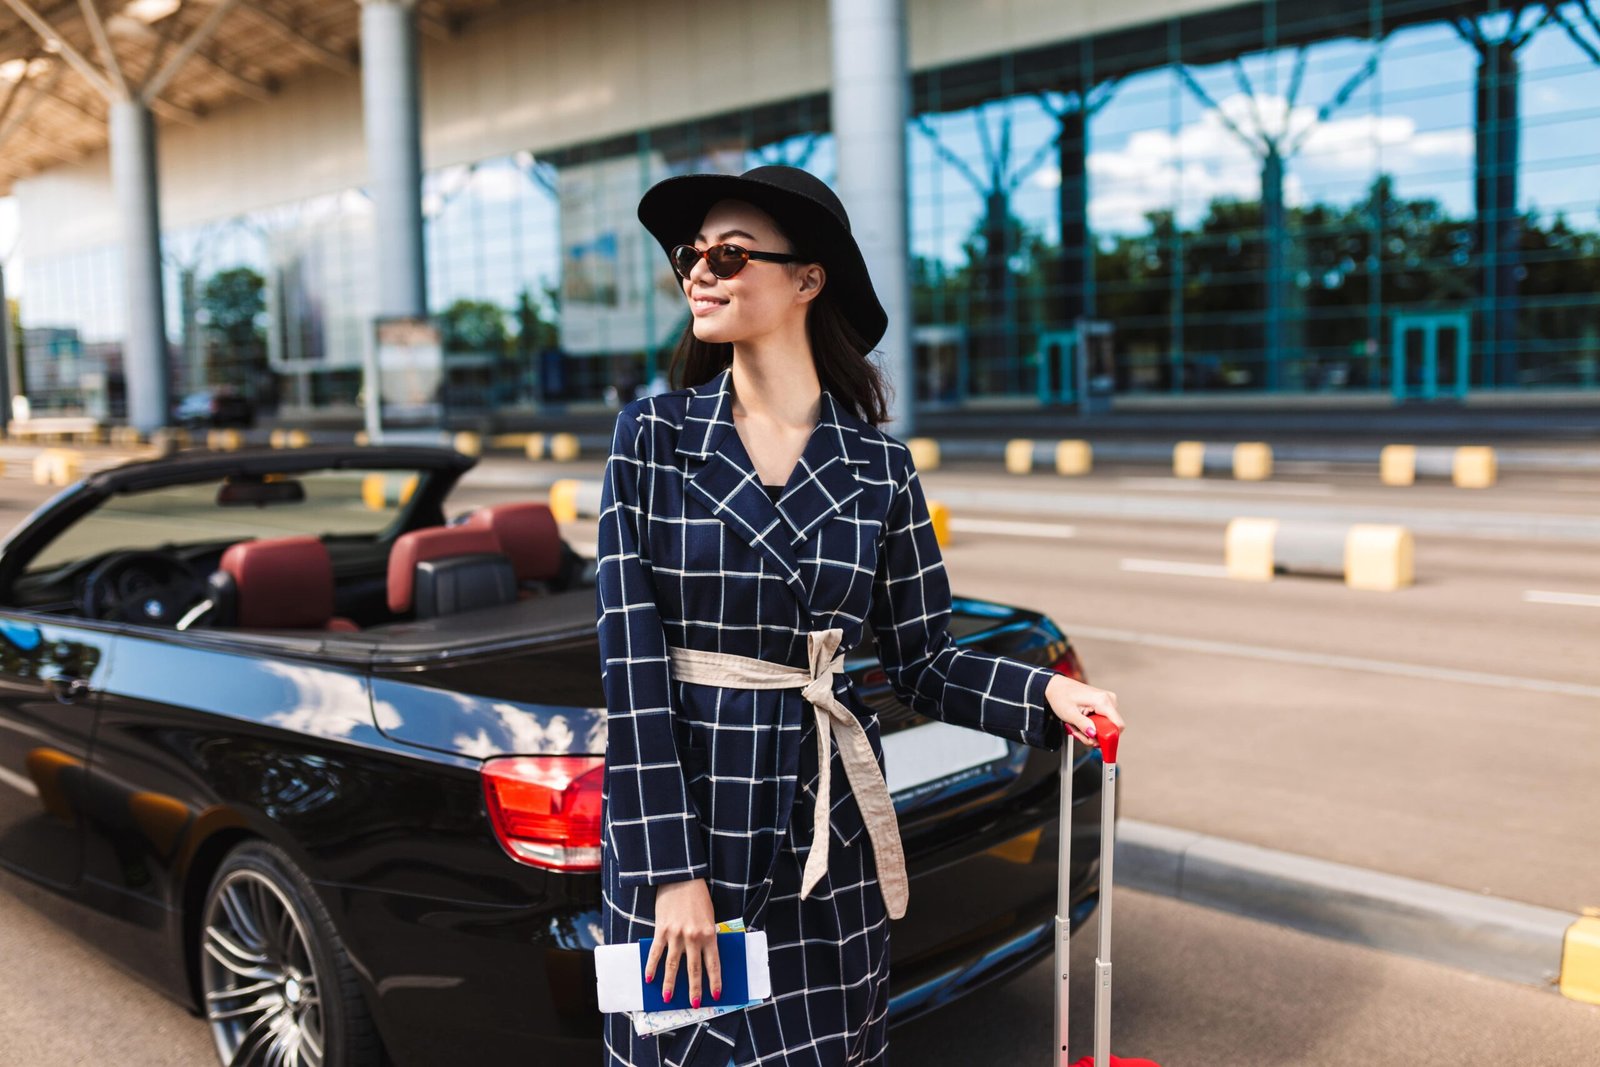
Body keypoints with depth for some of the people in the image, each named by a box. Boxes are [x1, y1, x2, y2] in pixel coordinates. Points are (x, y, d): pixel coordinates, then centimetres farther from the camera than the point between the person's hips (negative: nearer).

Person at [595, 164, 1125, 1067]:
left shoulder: (880, 465, 0)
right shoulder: (654, 434, -4)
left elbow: (921, 661, 5)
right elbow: (631, 662, -9)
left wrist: (1044, 692, -13)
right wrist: (671, 869, -14)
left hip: (823, 814, 1)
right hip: (680, 798, -1)